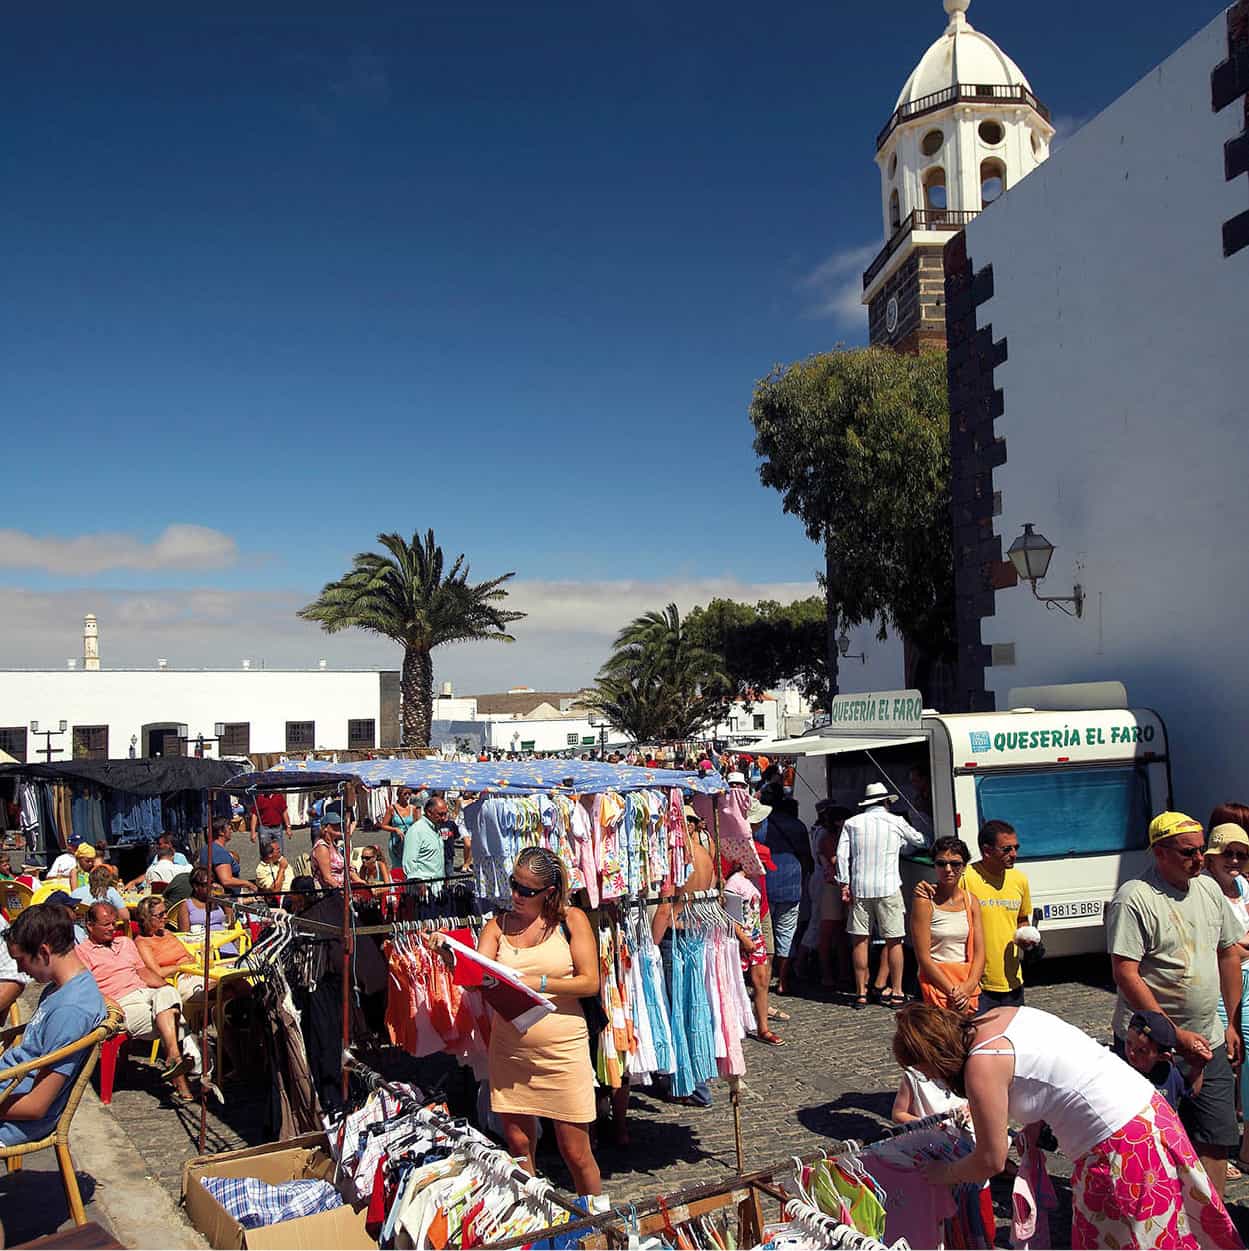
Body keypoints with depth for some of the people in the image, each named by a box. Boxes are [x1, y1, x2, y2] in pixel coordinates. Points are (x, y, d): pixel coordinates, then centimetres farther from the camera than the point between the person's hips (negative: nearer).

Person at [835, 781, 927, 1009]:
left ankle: (861, 992, 10)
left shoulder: (852, 823, 6)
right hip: (888, 888, -2)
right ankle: (895, 992, 10)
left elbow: (842, 855, 0)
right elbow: (919, 840, 19)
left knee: (860, 940, 7)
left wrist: (844, 885, 4)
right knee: (893, 940, 7)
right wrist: (901, 843, 40)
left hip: (859, 888, 2)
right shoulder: (896, 822, 3)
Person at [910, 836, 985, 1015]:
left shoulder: (971, 900, 7)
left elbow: (979, 953, 4)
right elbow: (923, 957, -11)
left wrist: (968, 987, -11)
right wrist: (952, 991, -14)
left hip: (969, 985, 5)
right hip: (937, 983, -5)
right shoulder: (925, 901, -9)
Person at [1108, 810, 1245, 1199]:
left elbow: (1228, 953, 17)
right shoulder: (1134, 898, -17)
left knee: (1216, 1141, 10)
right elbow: (1125, 974, -20)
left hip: (1208, 1043, 7)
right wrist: (1175, 1035, -19)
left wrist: (1232, 1023, 15)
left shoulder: (1208, 888, 6)